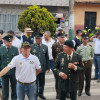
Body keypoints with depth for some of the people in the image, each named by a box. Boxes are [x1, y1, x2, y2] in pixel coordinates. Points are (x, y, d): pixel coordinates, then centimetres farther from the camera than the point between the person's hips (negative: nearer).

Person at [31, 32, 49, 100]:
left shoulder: (45, 47, 5)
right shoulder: (31, 47, -2)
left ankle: (41, 93, 28)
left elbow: (47, 58, 7)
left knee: (42, 82, 11)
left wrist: (47, 67, 5)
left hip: (43, 67, 2)